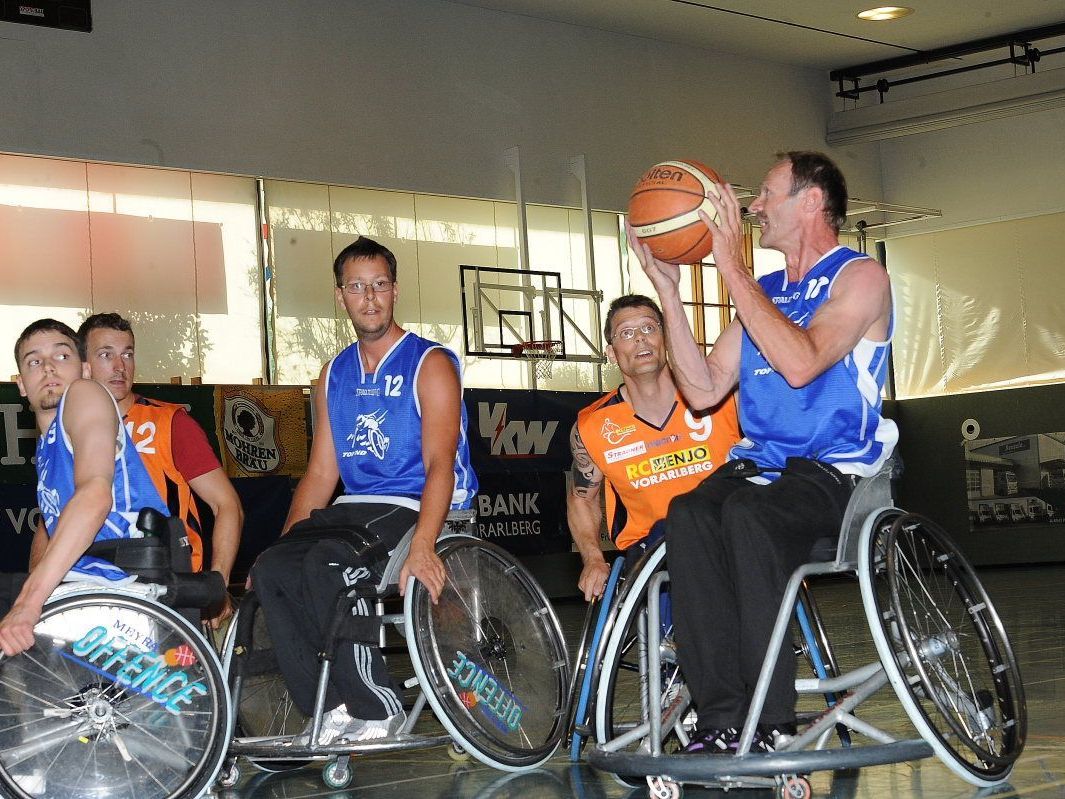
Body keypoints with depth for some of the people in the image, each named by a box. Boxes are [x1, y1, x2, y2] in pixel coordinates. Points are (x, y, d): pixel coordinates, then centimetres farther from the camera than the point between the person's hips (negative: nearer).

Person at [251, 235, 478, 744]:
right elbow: (321, 473, 17)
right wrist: (284, 544, 4)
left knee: (326, 563, -32)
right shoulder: (335, 375, 17)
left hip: (415, 508, -6)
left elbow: (440, 463, -15)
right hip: (354, 508, 6)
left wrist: (422, 546, -31)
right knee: (270, 570, -20)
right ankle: (330, 710, -16)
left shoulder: (429, 363, -3)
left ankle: (377, 707, -22)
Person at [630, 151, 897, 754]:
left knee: (748, 513, -36)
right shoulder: (764, 292, 20)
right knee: (688, 515, -28)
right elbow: (704, 390, 11)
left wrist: (732, 265, -17)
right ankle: (723, 721, -31)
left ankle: (774, 724, -30)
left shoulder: (860, 277, -1)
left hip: (835, 471, -5)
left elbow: (801, 363, -20)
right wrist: (667, 287, 6)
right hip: (759, 466, 6)